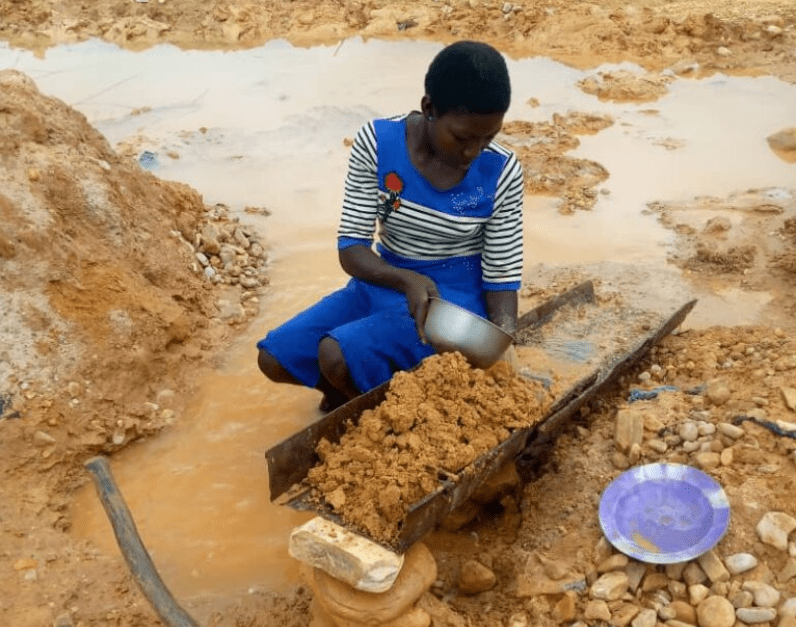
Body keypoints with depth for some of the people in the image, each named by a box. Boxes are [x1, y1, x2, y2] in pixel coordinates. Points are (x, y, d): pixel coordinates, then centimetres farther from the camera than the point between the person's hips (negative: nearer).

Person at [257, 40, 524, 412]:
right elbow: (350, 247, -13)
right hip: (386, 283, 4)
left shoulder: (501, 174, -16)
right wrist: (406, 280, -31)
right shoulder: (377, 143, -14)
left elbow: (502, 276, -10)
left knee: (338, 356, -26)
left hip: (454, 300, -3)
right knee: (275, 359, -7)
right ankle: (362, 394, 19)